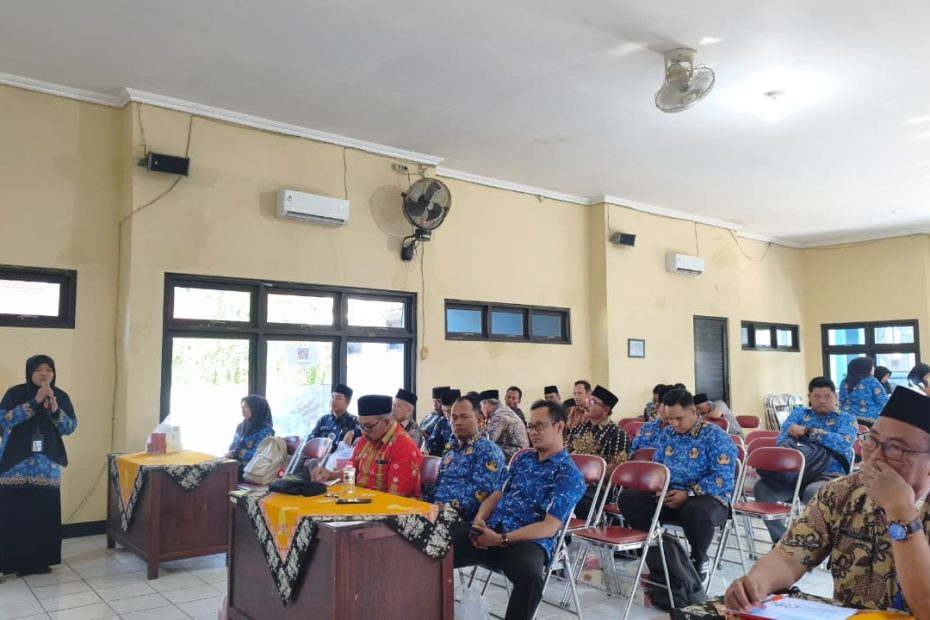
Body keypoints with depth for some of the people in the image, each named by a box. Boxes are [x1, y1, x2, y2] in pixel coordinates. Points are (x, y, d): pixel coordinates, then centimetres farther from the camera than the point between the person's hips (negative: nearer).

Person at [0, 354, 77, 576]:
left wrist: (55, 410, -15)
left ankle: (38, 560, 14)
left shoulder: (61, 396, 5)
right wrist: (35, 402, -22)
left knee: (44, 514, 2)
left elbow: (71, 427, 2)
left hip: (47, 466, 3)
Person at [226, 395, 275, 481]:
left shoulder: (265, 431, -6)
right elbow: (232, 447, 18)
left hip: (250, 469, -7)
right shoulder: (241, 426, 18)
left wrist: (234, 453, -12)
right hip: (234, 463, 7)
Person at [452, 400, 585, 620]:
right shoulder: (522, 460, 19)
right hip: (491, 530, 6)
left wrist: (502, 539, -17)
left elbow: (549, 527, -11)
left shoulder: (569, 475, -3)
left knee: (530, 573, -40)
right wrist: (479, 519, -5)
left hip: (530, 541, -6)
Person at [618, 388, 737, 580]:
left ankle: (699, 561, -9)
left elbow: (722, 478, -17)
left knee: (697, 512, -41)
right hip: (669, 496, 6)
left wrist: (689, 494, -22)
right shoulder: (667, 434, 11)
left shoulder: (715, 436, -8)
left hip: (708, 497, -5)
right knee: (628, 498, -13)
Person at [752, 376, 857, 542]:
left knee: (813, 492, -38)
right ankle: (781, 538, -10)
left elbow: (843, 443, -15)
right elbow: (782, 440, 5)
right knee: (762, 487, -22)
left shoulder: (846, 420, 8)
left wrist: (807, 431, -19)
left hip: (829, 477, -3)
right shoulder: (799, 413, 18)